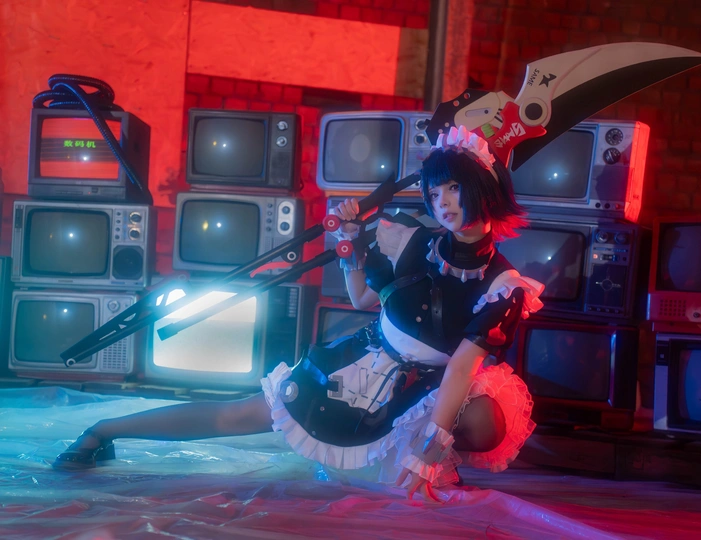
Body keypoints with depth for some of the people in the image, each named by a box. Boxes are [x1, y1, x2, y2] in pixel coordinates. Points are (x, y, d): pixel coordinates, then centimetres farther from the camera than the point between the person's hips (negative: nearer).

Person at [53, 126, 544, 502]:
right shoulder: (410, 242, -9)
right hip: (355, 369, 2)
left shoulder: (501, 286, -18)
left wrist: (430, 445, -30)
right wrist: (351, 246, -9)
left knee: (485, 420, -34)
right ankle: (104, 431, 17)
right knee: (236, 416, 2)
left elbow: (462, 366, -24)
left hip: (419, 398, -2)